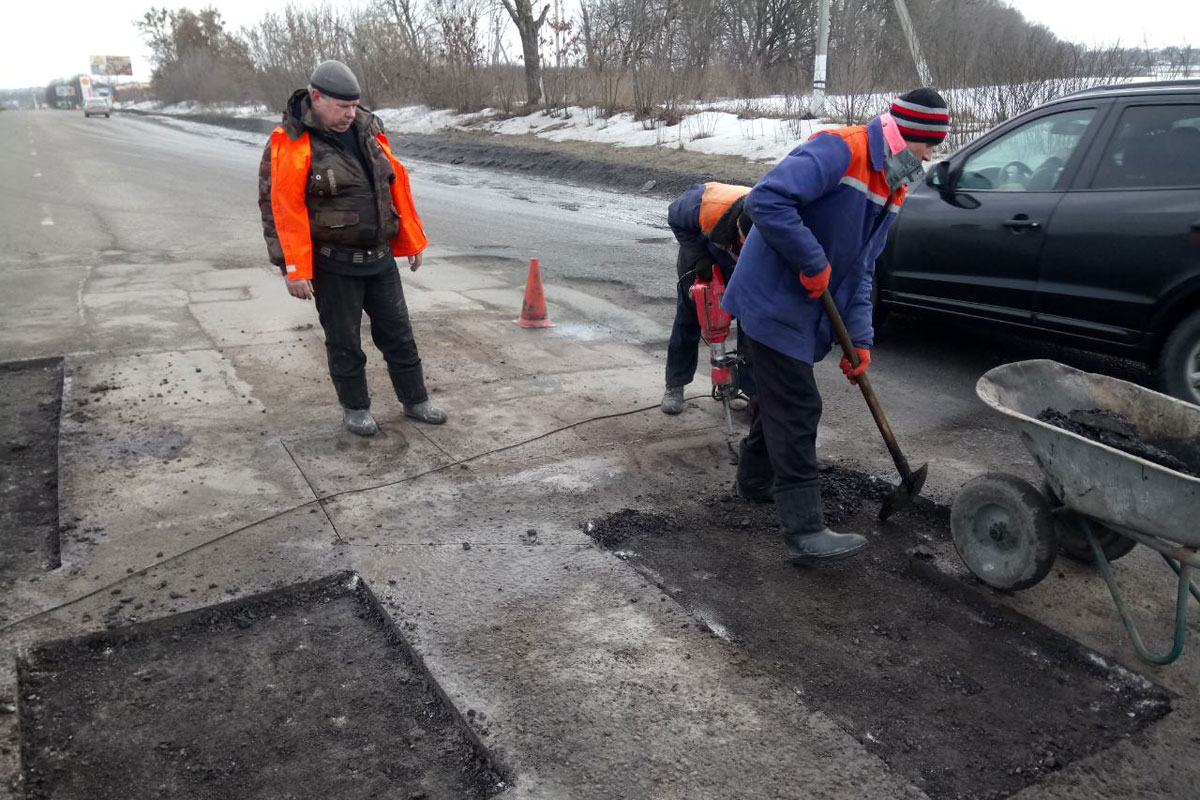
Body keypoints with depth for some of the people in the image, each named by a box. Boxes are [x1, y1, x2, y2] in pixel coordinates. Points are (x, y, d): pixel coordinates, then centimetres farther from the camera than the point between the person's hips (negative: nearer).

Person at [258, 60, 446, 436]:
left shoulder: (367, 130, 5)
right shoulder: (291, 144, -13)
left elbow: (397, 185, 11)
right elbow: (281, 208, -16)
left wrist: (411, 240, 13)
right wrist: (294, 269, -19)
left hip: (380, 257, 5)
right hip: (333, 264, -5)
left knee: (398, 333, 13)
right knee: (344, 341, 8)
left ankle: (415, 400, 27)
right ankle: (355, 408, 25)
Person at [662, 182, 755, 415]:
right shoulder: (708, 203, -44)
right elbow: (675, 217, -19)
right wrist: (698, 257, -28)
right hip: (702, 258, -1)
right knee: (688, 319, 3)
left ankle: (748, 387, 8)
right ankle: (675, 386, 17)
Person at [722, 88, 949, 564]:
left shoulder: (891, 190, 12)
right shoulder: (837, 153, -19)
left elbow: (861, 271, 14)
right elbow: (766, 200, -31)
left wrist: (859, 338, 5)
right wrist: (814, 262, -26)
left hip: (803, 312, 10)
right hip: (773, 304, -10)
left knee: (781, 395, 22)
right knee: (797, 409, -10)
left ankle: (754, 482, 43)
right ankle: (804, 532, -5)